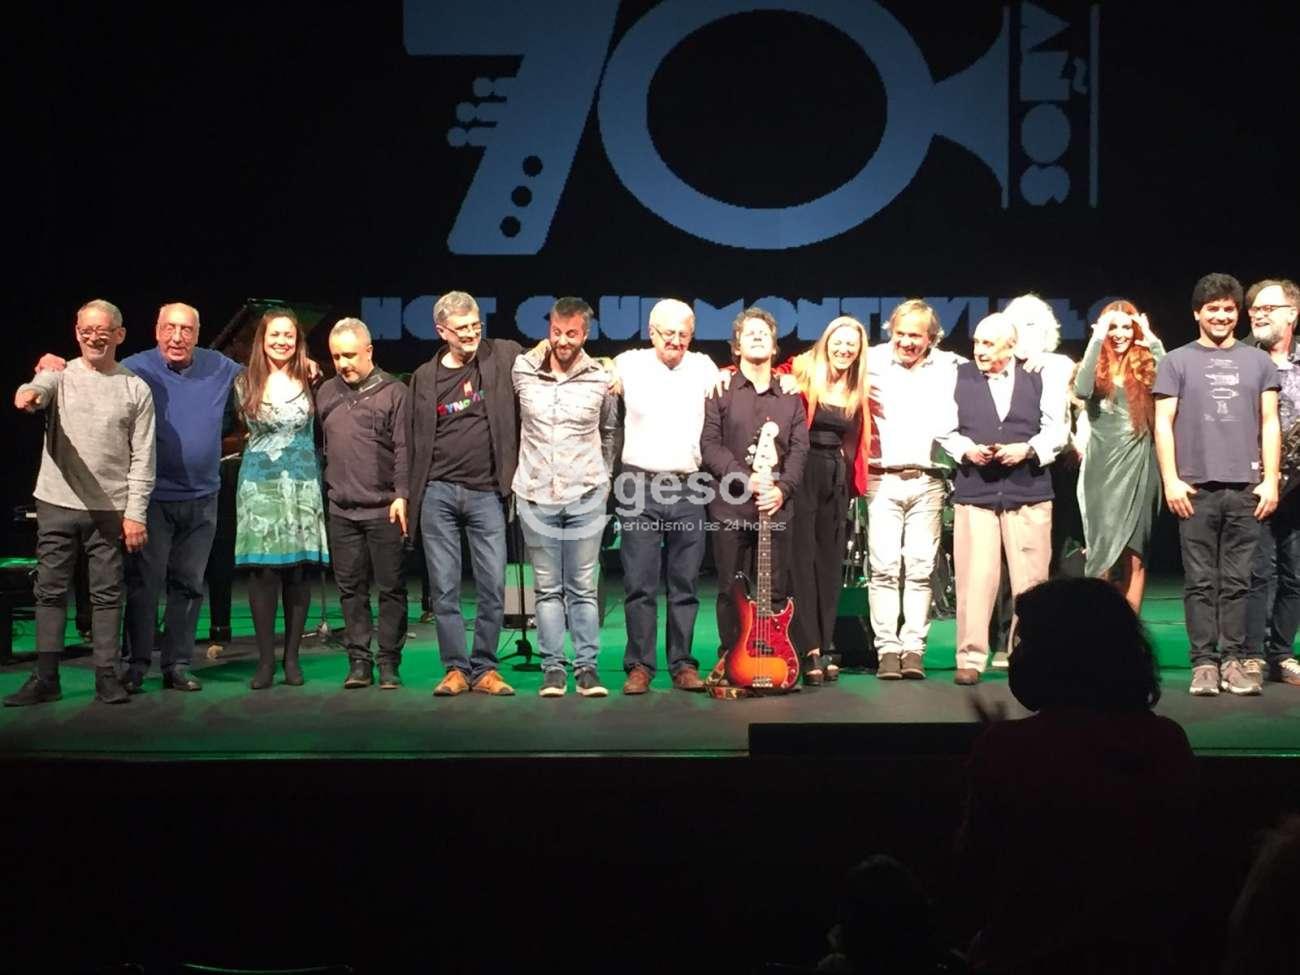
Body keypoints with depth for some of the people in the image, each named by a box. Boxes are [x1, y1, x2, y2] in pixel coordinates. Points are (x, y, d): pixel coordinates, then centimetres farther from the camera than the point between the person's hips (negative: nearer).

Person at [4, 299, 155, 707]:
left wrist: (135, 513, -5)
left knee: (107, 594, 3)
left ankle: (107, 677, 10)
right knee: (50, 592, 5)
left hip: (110, 510, -1)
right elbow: (40, 386, -21)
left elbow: (142, 458, 2)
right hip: (57, 504, 1)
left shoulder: (136, 389, 4)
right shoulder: (61, 375, 5)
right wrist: (29, 393, -46)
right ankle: (45, 679, 11)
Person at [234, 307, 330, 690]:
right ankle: (265, 659, 1)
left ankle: (292, 657, 10)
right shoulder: (245, 384, 5)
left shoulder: (309, 381, 5)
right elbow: (244, 428, 16)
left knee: (299, 570, 1)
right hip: (259, 485, -1)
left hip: (302, 485, 1)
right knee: (263, 569, -5)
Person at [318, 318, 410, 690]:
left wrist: (401, 495, -16)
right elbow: (319, 446, 16)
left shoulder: (393, 392, -4)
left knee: (390, 587, 1)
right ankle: (359, 660, 15)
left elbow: (404, 449, -8)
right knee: (351, 588, 8)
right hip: (341, 510, 5)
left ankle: (389, 661, 9)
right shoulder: (326, 393, 12)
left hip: (384, 510, -4)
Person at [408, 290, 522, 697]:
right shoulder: (424, 377, 7)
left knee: (493, 587, -1)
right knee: (444, 588, 2)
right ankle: (455, 668, 11)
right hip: (438, 492, 1)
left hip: (486, 493, -1)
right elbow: (415, 442, 10)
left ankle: (485, 668, 10)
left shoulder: (504, 356, 3)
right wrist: (409, 496, 7)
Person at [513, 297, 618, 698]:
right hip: (536, 495, 1)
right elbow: (505, 421, 18)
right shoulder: (523, 371, 1)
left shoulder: (601, 379, -1)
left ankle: (586, 667, 7)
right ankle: (552, 667, 10)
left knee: (583, 587, 3)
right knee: (547, 588, 5)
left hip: (585, 496, -1)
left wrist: (604, 479, 16)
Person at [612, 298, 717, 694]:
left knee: (685, 585, 5)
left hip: (689, 487, 1)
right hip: (640, 485, -1)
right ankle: (639, 666, 5)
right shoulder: (628, 364, 5)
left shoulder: (703, 367, 9)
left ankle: (682, 665, 12)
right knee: (640, 584, -2)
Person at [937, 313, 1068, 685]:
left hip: (1028, 490, 0)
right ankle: (970, 658, 2)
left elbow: (1056, 431, 6)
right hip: (974, 490, 0)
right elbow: (946, 431, 10)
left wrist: (1027, 450, -10)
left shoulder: (1038, 379, 7)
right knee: (974, 576, -4)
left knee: (1031, 577, 2)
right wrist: (967, 450, -9)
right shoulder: (960, 378, 8)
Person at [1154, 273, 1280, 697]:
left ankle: (1233, 662, 6)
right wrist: (1171, 480, -5)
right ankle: (1204, 663, 2)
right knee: (1200, 582, 0)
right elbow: (1163, 424, 4)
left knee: (1236, 582, 3)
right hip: (1196, 488, -1)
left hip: (1246, 489, 2)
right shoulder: (1177, 362, 8)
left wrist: (1270, 480, 2)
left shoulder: (1258, 362, 13)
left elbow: (1270, 424, 11)